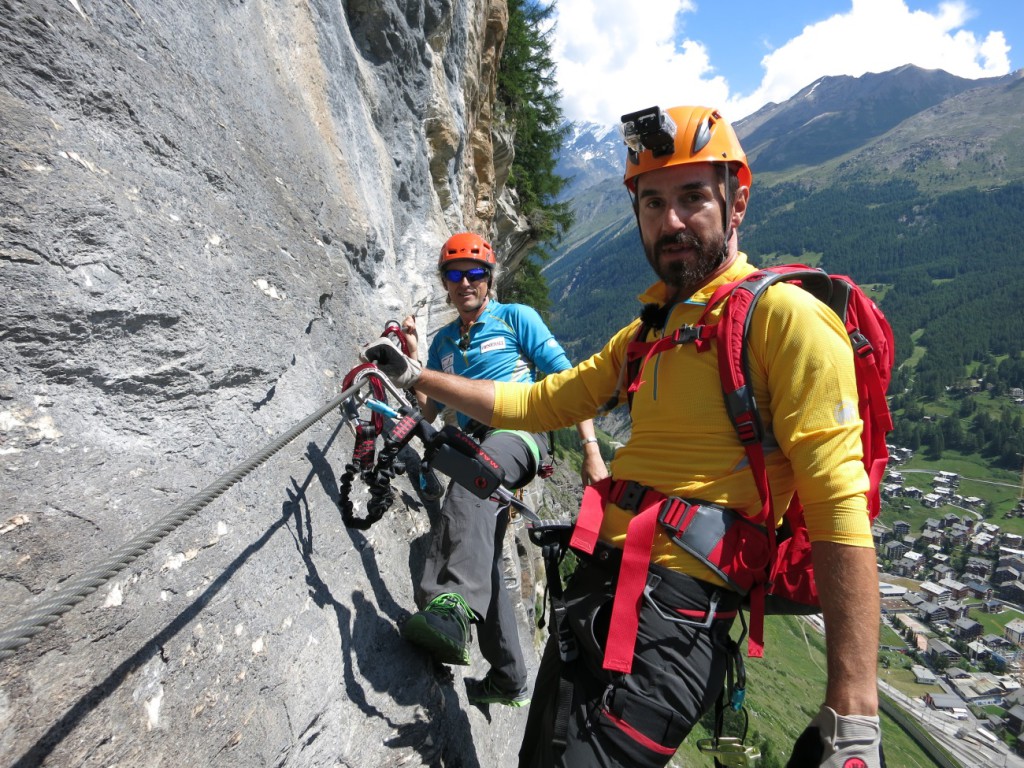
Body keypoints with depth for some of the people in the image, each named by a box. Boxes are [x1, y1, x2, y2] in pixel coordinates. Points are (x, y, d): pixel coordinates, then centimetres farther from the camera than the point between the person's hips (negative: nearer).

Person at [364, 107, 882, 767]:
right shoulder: (647, 331, 15)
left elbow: (840, 510, -17)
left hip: (674, 610, -8)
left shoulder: (783, 313, -11)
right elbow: (539, 403, 19)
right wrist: (413, 377, 19)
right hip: (599, 587, 8)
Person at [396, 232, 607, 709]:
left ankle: (451, 608, -58)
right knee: (484, 559, 5)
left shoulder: (516, 318, 6)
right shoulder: (443, 341, 21)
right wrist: (413, 356, 2)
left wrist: (590, 447, -9)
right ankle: (509, 679, 19)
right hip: (473, 445, 6)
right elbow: (429, 411, 14)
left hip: (518, 431, -6)